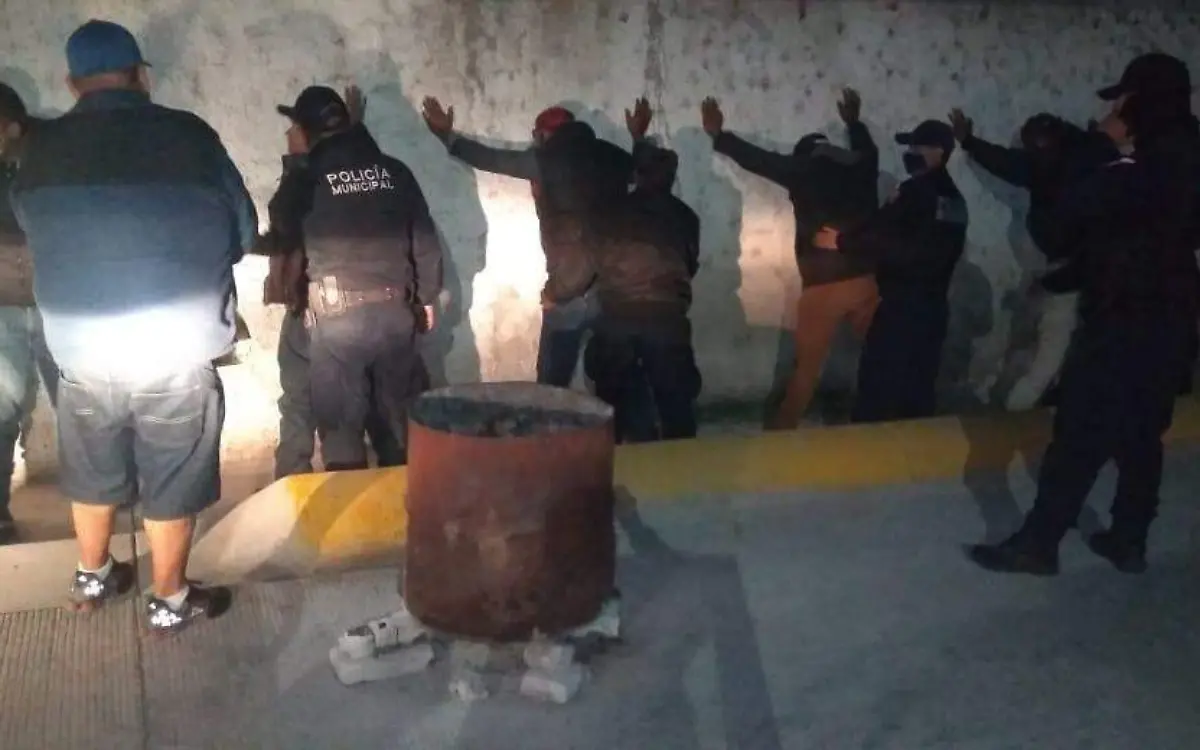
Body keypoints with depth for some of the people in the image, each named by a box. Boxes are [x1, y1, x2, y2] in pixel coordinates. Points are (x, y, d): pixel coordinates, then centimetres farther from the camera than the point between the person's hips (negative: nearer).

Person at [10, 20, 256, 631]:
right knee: (172, 487, 11)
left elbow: (31, 232, 14)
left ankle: (92, 579, 41)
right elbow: (244, 233, -1)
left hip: (82, 354, 3)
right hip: (178, 355, -3)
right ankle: (169, 602, 25)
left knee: (93, 477, 23)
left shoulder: (41, 150, -2)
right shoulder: (188, 136, -10)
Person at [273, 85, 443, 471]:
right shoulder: (394, 171, 3)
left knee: (341, 428, 6)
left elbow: (284, 233, 11)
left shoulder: (307, 178, -5)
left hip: (338, 317, -3)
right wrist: (427, 297, 18)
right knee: (404, 420, 15)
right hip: (396, 310, 4)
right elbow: (426, 240, 5)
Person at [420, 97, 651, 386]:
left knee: (552, 387, 3)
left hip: (569, 289, -4)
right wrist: (638, 138, 44)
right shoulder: (608, 157, 9)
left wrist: (447, 135, 16)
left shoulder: (546, 160, -1)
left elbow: (491, 158, 5)